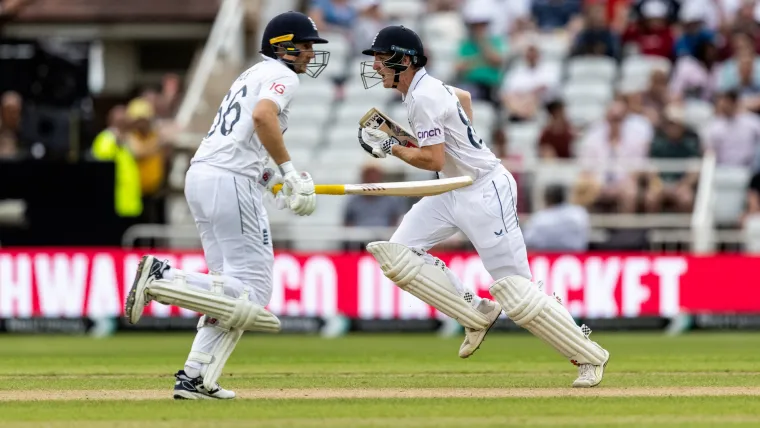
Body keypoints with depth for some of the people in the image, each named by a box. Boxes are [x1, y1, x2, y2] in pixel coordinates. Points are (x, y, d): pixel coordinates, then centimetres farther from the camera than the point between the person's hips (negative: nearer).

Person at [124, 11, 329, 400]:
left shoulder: (251, 76, 28)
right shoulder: (282, 76, 0)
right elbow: (262, 116, -21)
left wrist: (274, 180, 20)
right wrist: (289, 172, -16)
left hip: (200, 176, 10)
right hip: (230, 181, -10)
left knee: (232, 289, 12)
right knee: (251, 291, -10)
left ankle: (195, 378, 3)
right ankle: (163, 278, -20)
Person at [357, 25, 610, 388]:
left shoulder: (423, 98, -20)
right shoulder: (425, 87, 9)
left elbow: (433, 160, -24)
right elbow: (463, 97, 30)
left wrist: (391, 148, -10)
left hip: (484, 192, -10)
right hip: (452, 191, 10)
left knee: (516, 292, -9)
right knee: (396, 253, -2)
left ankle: (589, 356, 3)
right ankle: (476, 314, 4)